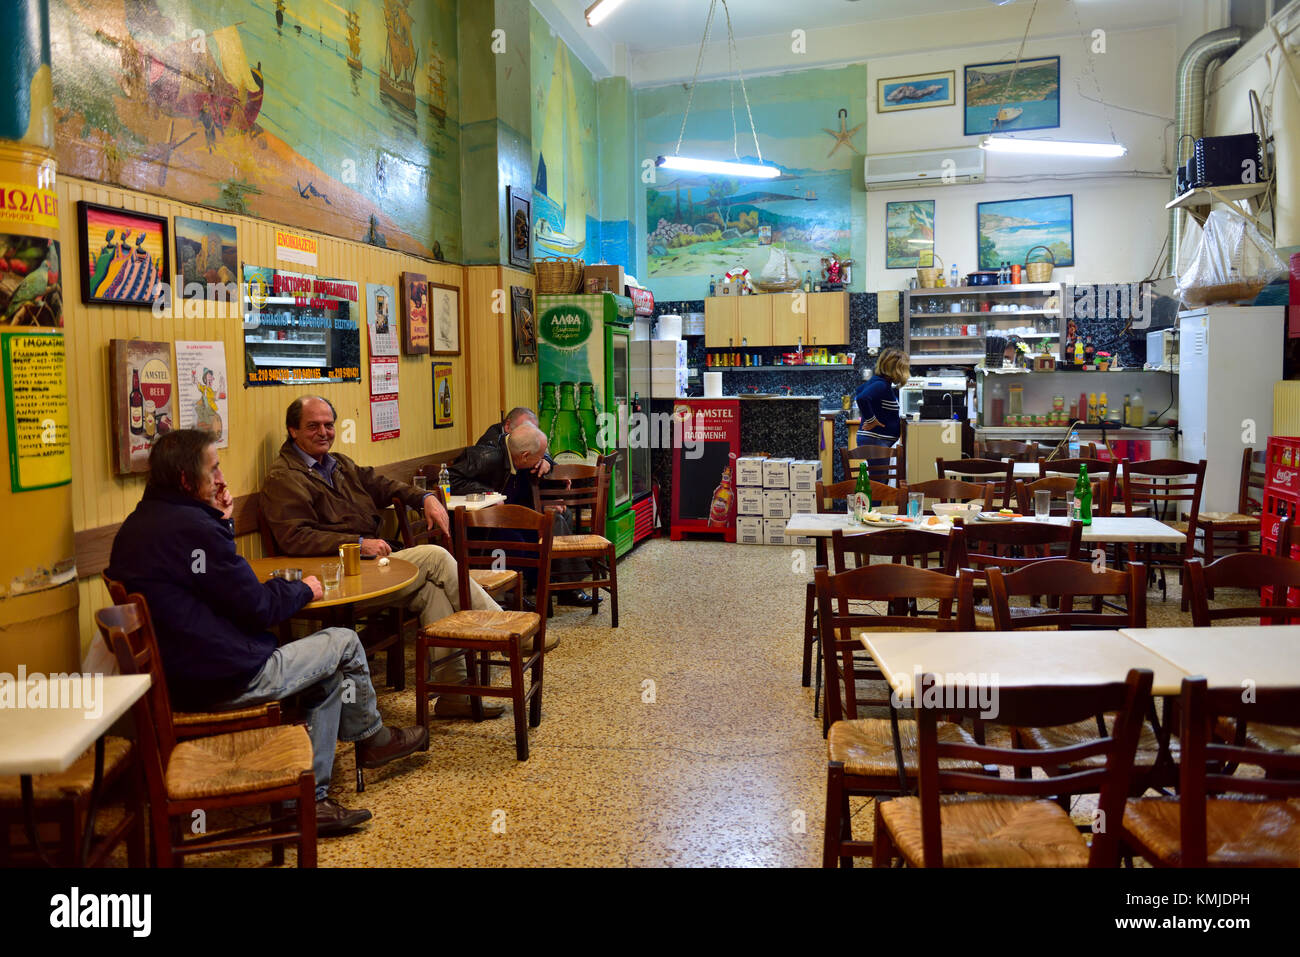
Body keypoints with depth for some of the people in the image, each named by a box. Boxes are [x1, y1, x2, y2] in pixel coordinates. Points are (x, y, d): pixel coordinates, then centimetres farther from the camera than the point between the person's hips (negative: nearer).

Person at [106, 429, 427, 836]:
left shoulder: (134, 527, 9)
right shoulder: (191, 527, -23)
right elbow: (257, 608, -19)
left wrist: (221, 523, 5)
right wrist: (304, 589, 1)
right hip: (231, 680, -10)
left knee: (330, 673, 20)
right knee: (344, 643, 7)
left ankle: (310, 795, 19)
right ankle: (373, 737, 32)